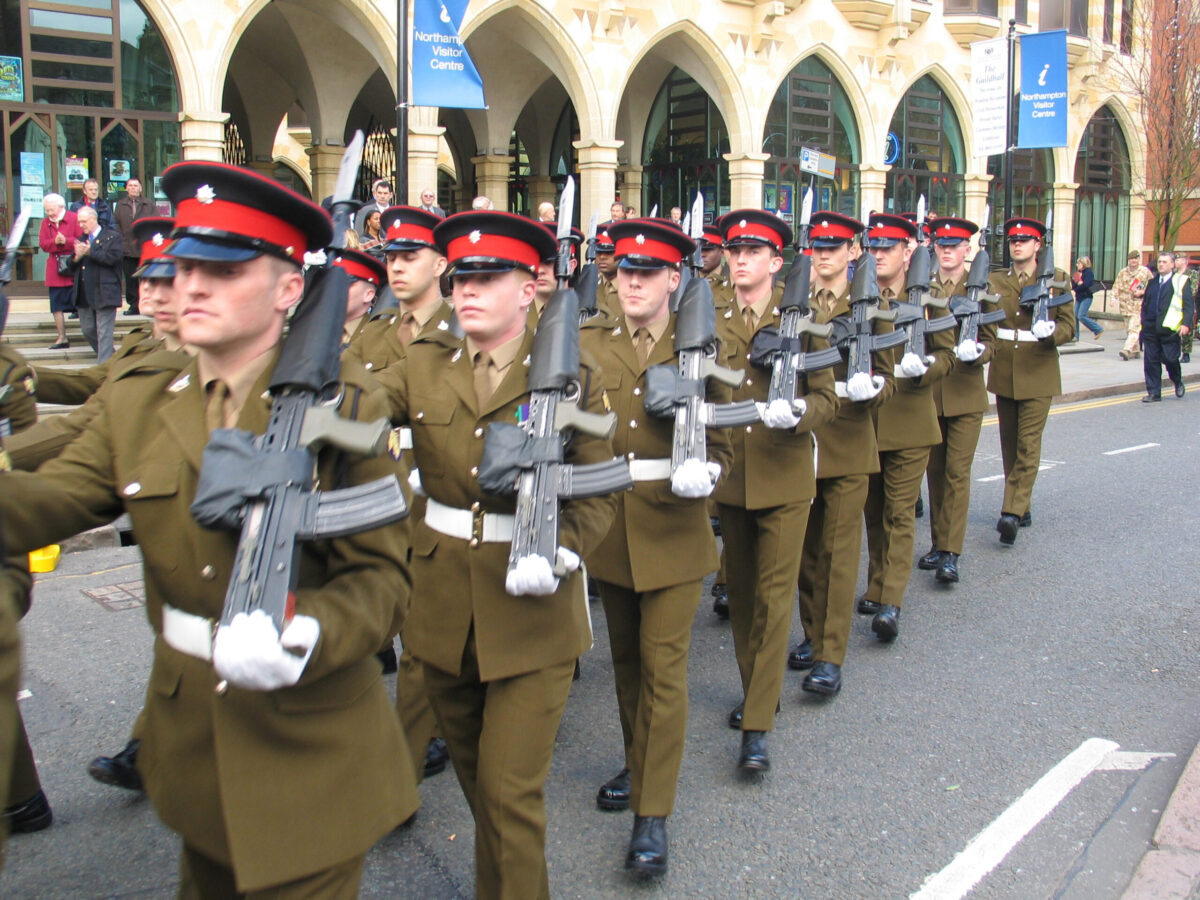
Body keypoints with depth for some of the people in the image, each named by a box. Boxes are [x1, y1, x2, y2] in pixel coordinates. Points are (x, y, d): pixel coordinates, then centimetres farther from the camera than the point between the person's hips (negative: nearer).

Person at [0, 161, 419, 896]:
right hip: (190, 738, 5)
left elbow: (381, 575, -17)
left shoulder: (345, 409, -14)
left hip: (310, 746, -5)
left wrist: (300, 640, -35)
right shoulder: (137, 405, 2)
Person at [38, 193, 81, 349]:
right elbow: (42, 244, 2)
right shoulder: (46, 222, 10)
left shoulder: (74, 219, -5)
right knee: (57, 306, 6)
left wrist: (66, 241, -23)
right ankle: (62, 338, 14)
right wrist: (55, 242, -16)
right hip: (54, 270, 5)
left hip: (73, 268, -5)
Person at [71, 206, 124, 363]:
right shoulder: (81, 239, 17)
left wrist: (90, 252, -15)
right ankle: (109, 356, 30)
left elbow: (112, 257, -18)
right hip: (84, 295, 7)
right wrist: (77, 256, -10)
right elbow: (71, 265, 11)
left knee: (104, 332, -6)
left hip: (104, 293, -7)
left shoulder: (112, 237, -2)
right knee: (87, 330, 13)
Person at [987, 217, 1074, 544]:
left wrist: (1051, 332, -21)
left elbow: (1069, 326, 0)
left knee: (1028, 443, -9)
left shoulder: (1057, 279, 2)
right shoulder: (995, 281, 8)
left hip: (1038, 373, -3)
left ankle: (1012, 513, -12)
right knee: (1009, 443, 10)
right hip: (1003, 373, 3)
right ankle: (1021, 507, 24)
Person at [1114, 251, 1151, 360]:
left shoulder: (1146, 271, 2)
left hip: (1139, 305, -5)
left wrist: (1142, 292, -11)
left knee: (1134, 328, -15)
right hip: (1125, 305, 5)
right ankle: (1135, 351, 22)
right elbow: (1116, 286, 12)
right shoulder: (1123, 272, 12)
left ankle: (1127, 349, -25)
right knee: (1128, 329, 10)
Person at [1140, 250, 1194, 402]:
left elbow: (1189, 305, -3)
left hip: (1169, 328, -4)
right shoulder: (1152, 282, 17)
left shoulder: (1181, 281, 2)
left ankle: (1178, 382, 28)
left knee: (1170, 359, -2)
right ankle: (1154, 393, 9)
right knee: (1151, 361, 2)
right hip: (1150, 329, 5)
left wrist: (1185, 323, -15)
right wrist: (1143, 323, 14)